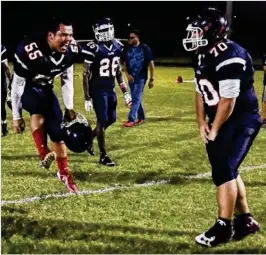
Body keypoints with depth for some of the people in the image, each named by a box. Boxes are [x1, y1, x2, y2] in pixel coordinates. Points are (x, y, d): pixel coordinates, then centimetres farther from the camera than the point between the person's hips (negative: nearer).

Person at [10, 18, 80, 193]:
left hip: (45, 87, 5)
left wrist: (69, 107, 2)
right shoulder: (30, 51, -35)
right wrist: (16, 116, -19)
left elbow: (67, 79, 0)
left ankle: (64, 173, 16)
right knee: (39, 109, -37)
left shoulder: (71, 50, -18)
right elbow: (17, 85, -24)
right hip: (25, 88, -5)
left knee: (58, 129, 2)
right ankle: (44, 153, -28)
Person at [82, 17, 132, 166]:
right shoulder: (93, 48, -16)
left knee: (111, 119, 12)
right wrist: (87, 98, -16)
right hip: (98, 90, -7)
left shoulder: (117, 46, 3)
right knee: (102, 120, -4)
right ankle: (103, 156, 8)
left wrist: (125, 92, 10)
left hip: (111, 89, 7)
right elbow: (86, 75, -13)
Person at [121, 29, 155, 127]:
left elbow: (151, 64, -5)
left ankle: (131, 120, -12)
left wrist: (152, 79, -6)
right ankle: (141, 117, 27)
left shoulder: (145, 48, -9)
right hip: (131, 77, 5)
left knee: (136, 98, -10)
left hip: (141, 77, -5)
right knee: (136, 98, 13)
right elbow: (124, 64, 12)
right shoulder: (127, 49, 3)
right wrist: (127, 74, -5)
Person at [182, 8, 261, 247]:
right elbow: (201, 92, 12)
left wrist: (214, 130, -14)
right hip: (220, 121, 9)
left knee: (223, 171, -9)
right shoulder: (205, 56, 6)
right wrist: (202, 122, 3)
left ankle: (223, 226, 2)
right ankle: (245, 220, 25)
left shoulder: (230, 57, -25)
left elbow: (228, 100, -24)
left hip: (241, 121, -9)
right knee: (227, 170, 12)